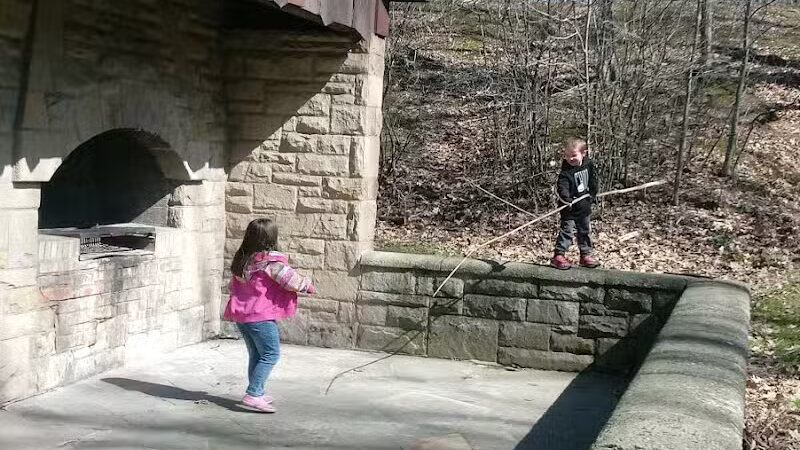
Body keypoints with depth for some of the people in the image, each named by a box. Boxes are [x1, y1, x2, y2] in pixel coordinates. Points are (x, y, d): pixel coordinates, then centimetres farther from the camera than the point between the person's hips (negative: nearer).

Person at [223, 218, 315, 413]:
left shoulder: (241, 259, 9)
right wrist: (308, 285, 5)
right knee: (270, 354, -3)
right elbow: (291, 280, -14)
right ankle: (253, 395, -9)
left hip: (240, 314, 8)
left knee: (256, 354, 18)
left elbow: (232, 285, 19)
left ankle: (257, 393, 25)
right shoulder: (270, 261, -15)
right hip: (261, 316, -8)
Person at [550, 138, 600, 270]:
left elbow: (593, 181, 14)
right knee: (566, 231, -5)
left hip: (585, 207, 6)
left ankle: (586, 254, 27)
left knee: (585, 231, 15)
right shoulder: (566, 171, -20)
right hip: (570, 209, -6)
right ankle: (559, 255, 3)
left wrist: (592, 196, 12)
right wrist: (566, 199, -49)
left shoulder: (589, 165, -2)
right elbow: (562, 187, -32)